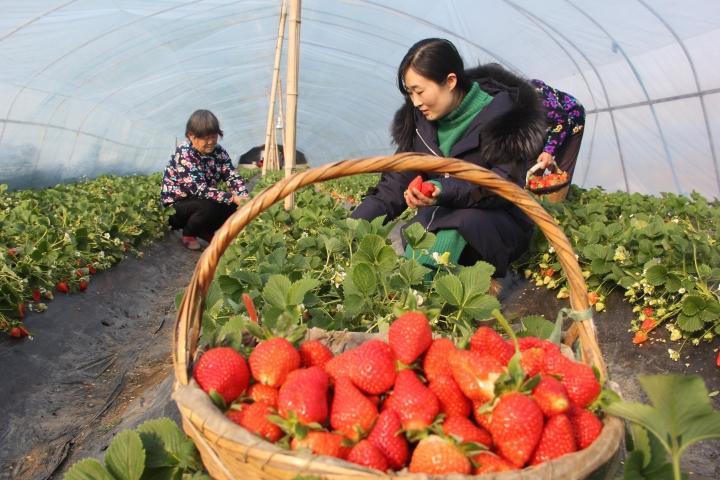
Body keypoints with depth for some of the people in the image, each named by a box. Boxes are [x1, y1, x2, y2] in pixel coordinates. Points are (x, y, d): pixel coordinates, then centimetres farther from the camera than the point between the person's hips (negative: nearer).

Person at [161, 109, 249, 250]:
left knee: (233, 206, -13)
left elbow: (233, 177, -10)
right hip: (175, 205, -6)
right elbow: (200, 189, -33)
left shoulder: (219, 152, -4)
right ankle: (188, 234, -4)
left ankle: (208, 233, 10)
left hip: (199, 201, 7)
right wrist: (233, 198, -39)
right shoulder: (184, 154, -25)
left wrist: (244, 197, -31)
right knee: (208, 206, -33)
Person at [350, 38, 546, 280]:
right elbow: (397, 181, 1)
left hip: (498, 220, -4)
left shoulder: (503, 114, -14)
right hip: (438, 219, 5)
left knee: (456, 227, -38)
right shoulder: (418, 119, 2)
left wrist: (444, 191, -39)